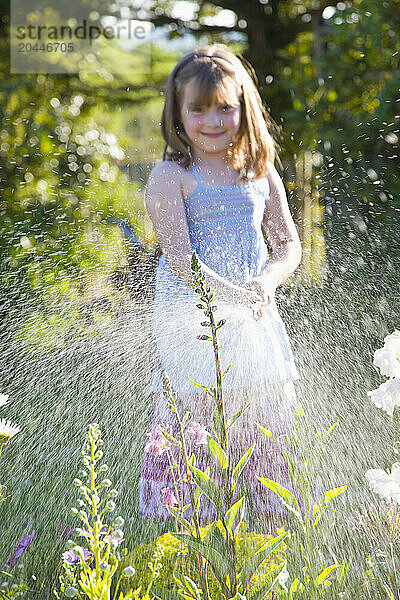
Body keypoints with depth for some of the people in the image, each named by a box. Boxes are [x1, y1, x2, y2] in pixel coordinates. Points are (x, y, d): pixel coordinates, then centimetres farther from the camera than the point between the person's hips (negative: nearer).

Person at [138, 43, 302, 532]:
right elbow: (180, 258, -13)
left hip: (254, 315, 5)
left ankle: (272, 518, 23)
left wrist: (264, 284, -10)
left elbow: (289, 245, 11)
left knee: (268, 419, 8)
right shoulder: (170, 176, -5)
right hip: (192, 316, -4)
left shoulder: (260, 172, 10)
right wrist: (232, 296, -24)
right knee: (195, 417, -6)